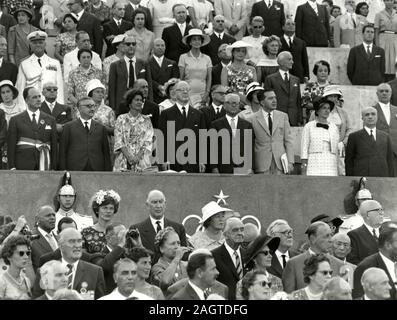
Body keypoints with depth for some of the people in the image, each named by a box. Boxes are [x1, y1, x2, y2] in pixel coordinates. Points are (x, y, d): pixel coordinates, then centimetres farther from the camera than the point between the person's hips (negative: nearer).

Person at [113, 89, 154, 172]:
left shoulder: (146, 120, 11)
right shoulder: (121, 119, 8)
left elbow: (148, 141, 3)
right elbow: (118, 141, 1)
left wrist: (137, 157, -12)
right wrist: (129, 156, -12)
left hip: (142, 161, 1)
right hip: (123, 161, 0)